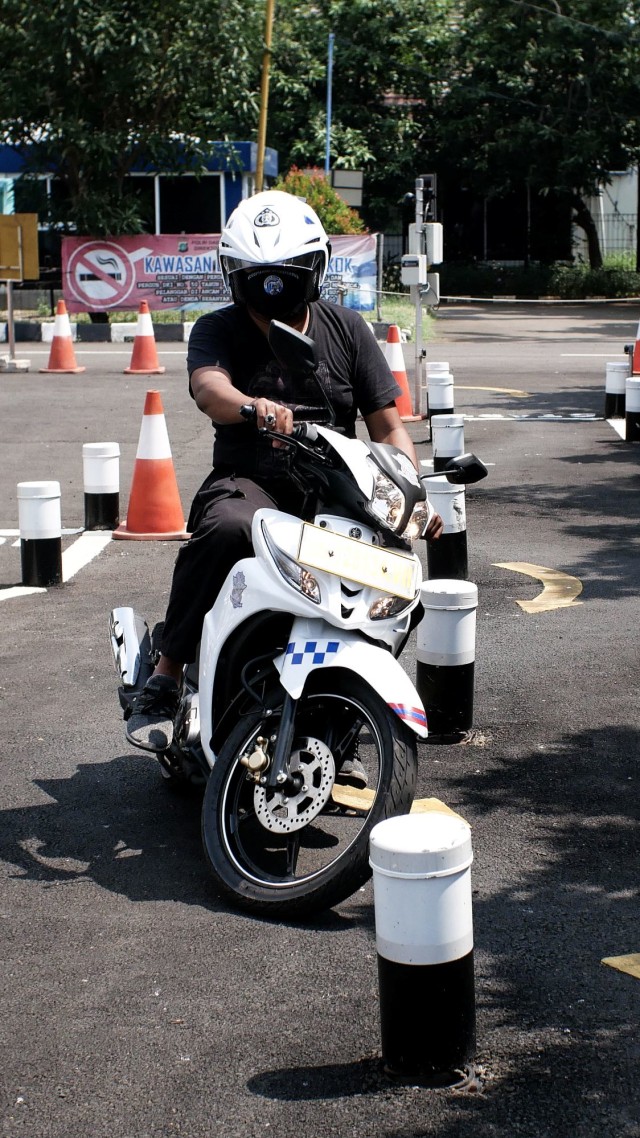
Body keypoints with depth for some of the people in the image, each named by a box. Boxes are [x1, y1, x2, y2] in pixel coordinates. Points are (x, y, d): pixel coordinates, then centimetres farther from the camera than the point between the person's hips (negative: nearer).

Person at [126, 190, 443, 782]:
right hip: (249, 482, -3)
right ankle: (165, 676, -24)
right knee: (227, 529, -37)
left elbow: (388, 424, 7)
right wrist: (254, 406, -45)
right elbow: (209, 387, -21)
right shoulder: (217, 330, 3)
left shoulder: (347, 329, 10)